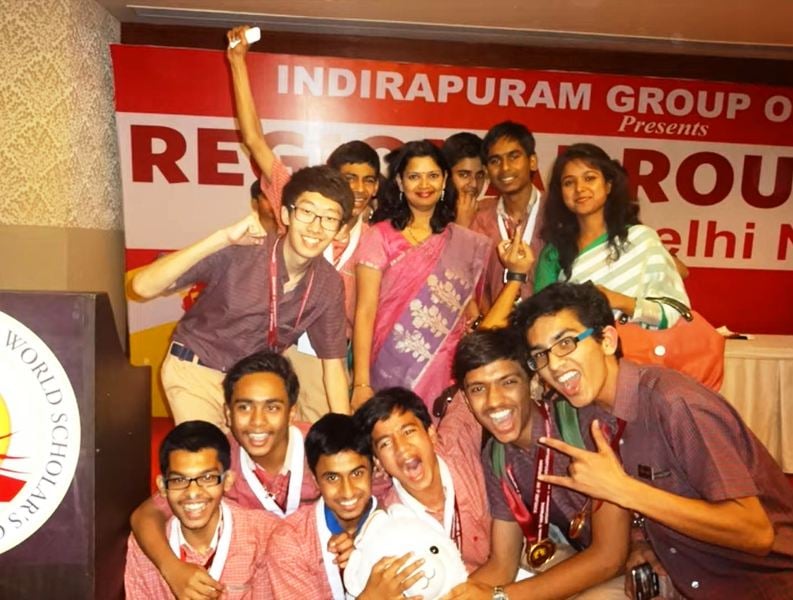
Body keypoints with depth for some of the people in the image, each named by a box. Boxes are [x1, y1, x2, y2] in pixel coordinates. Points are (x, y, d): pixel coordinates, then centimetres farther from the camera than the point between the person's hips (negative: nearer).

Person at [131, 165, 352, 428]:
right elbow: (143, 286, -32)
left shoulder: (328, 283, -13)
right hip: (197, 371, -3)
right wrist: (222, 238, -40)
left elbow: (333, 366, -5)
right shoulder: (238, 253, -26)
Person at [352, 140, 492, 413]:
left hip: (447, 373, 3)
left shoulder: (465, 242, 6)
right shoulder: (380, 237, -3)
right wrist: (361, 384, -12)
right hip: (392, 372, -2)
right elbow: (365, 312, -7)